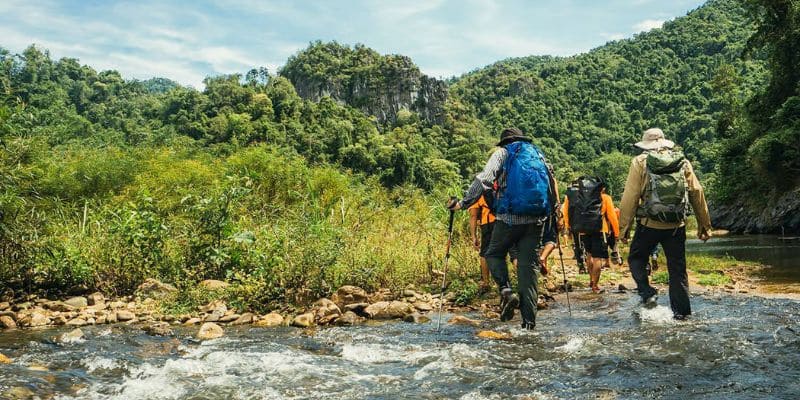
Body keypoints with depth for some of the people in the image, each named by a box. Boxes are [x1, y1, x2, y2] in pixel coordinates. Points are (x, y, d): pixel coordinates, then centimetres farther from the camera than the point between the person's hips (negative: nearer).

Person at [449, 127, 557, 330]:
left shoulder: (503, 153, 7)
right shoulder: (538, 155, 20)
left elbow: (484, 179, -9)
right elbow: (552, 185, 23)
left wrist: (463, 203, -7)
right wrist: (551, 210, 36)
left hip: (509, 218, -3)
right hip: (536, 220, 4)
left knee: (494, 254, 17)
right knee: (529, 265, 6)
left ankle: (506, 290, -7)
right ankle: (529, 320, 0)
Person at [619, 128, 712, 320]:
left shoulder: (640, 162, 0)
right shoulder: (682, 162, 8)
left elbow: (630, 197, -6)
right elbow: (697, 194, 7)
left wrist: (625, 226, -1)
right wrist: (704, 225, 14)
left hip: (649, 224, -2)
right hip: (677, 226, 3)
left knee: (636, 258, 18)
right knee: (678, 268, 11)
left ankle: (647, 293, 1)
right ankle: (681, 311, 12)